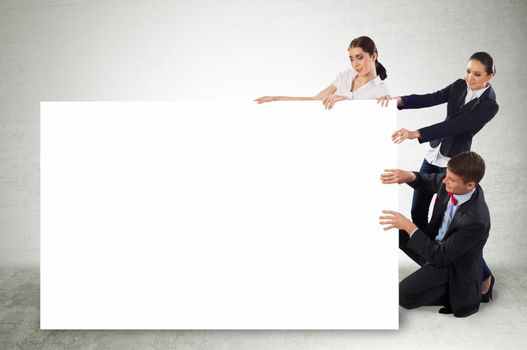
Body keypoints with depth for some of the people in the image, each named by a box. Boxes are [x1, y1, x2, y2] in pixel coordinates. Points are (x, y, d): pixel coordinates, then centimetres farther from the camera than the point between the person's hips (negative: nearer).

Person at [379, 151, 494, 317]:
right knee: (394, 233, 3)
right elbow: (427, 181, 5)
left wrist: (409, 227, -33)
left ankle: (455, 294, 4)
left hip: (453, 264, -8)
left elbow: (440, 257, -30)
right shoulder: (449, 181, -19)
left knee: (404, 297, -17)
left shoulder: (476, 221, -38)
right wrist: (409, 176, -19)